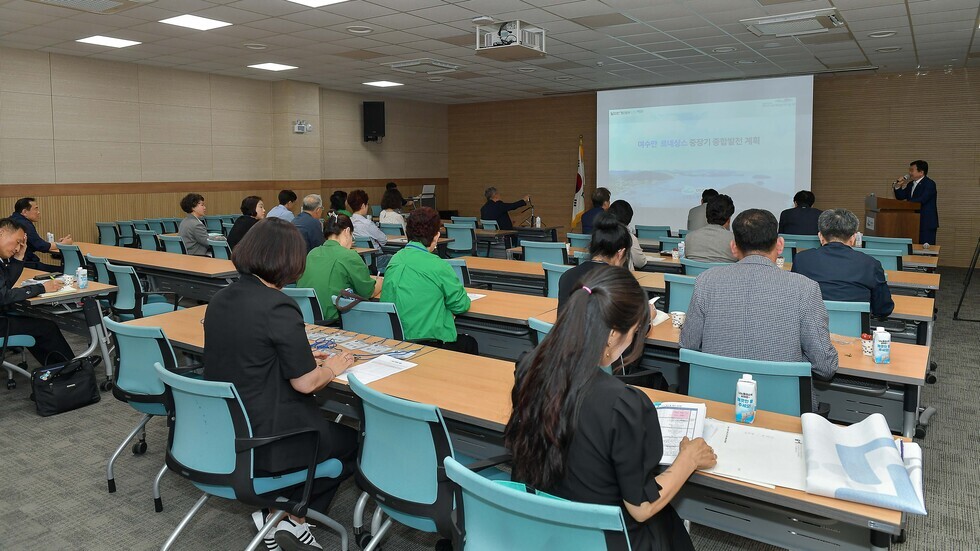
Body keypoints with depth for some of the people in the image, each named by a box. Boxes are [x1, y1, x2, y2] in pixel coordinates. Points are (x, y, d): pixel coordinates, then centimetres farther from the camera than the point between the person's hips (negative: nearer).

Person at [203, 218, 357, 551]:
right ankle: (291, 517, 14)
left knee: (328, 428, 27)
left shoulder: (220, 300, 2)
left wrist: (302, 355, 17)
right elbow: (305, 383, -18)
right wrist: (332, 368, 2)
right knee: (351, 442, 17)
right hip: (263, 440, -8)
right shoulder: (278, 307, -22)